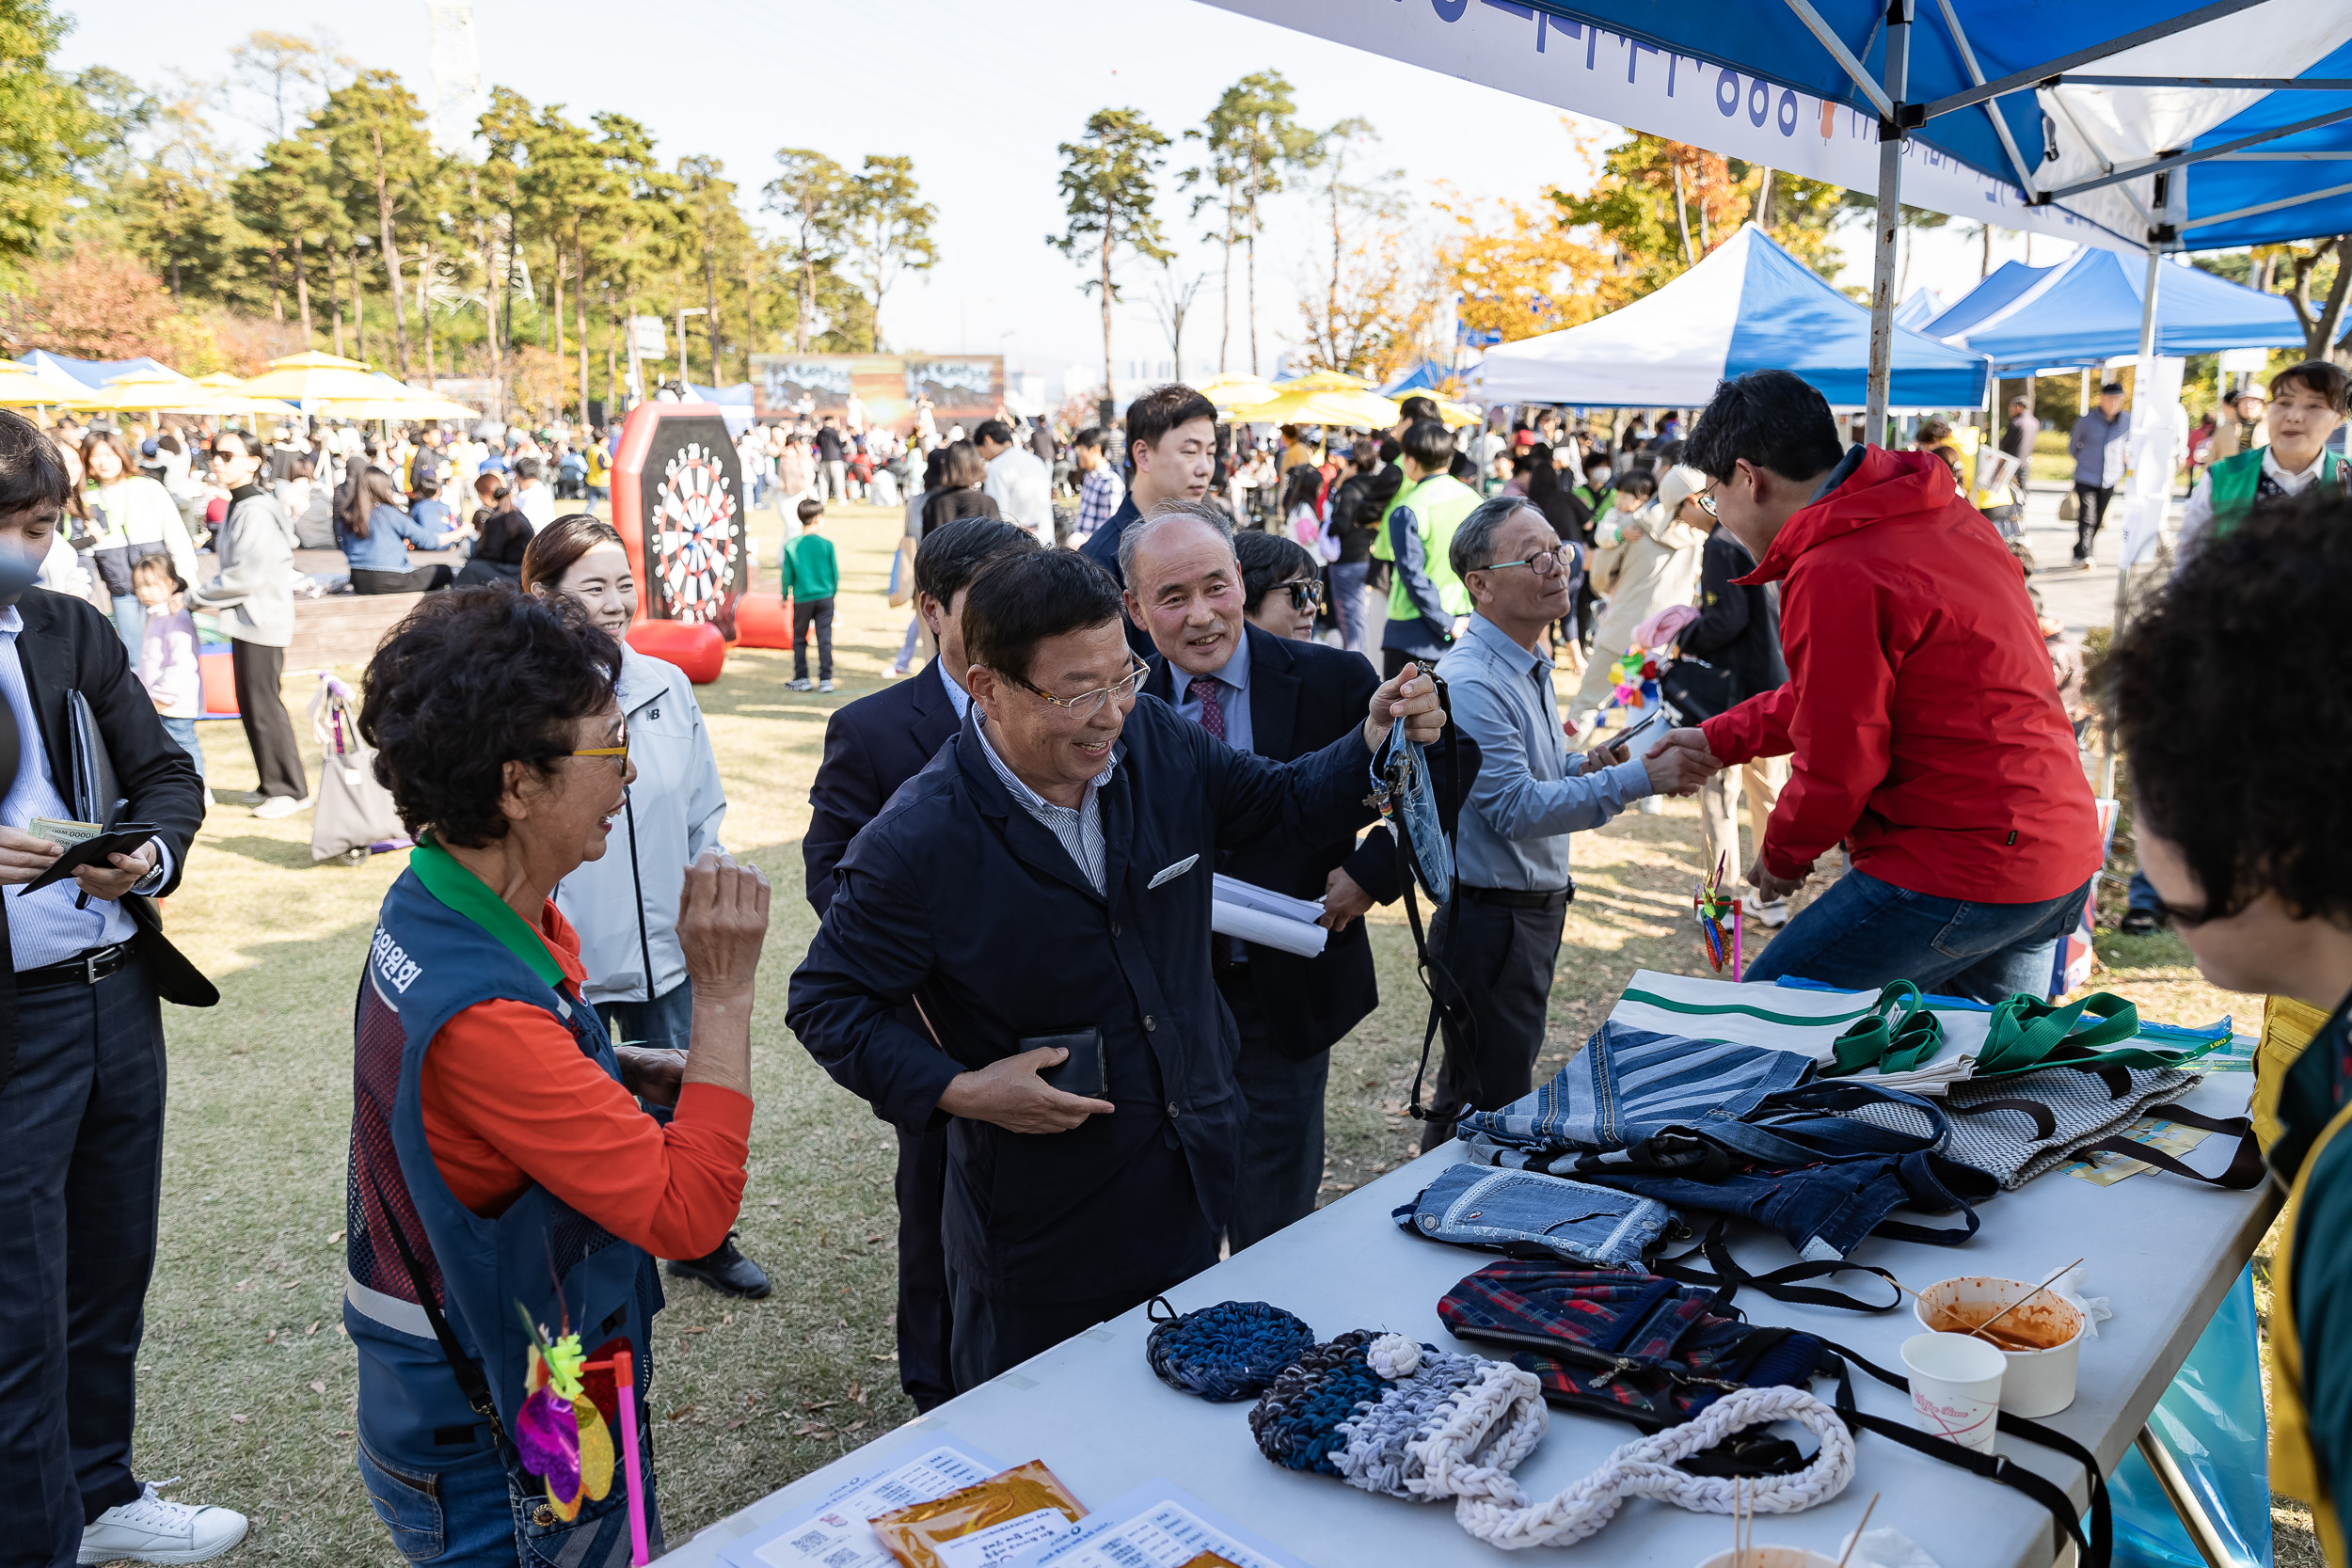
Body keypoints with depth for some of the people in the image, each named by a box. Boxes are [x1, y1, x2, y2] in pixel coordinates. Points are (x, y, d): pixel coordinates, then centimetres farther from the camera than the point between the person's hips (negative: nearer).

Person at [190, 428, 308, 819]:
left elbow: (248, 574, -21)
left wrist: (200, 597, -10)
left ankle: (290, 789, 2)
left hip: (261, 622, -10)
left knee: (264, 706, -6)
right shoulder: (237, 506, 14)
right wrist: (212, 598, 9)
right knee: (251, 706, 14)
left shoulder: (257, 510, -17)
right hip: (246, 621, 10)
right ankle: (273, 785, 22)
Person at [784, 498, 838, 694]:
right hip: (825, 597, 0)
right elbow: (835, 573, 1)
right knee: (825, 639, 3)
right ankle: (825, 680, 3)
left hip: (802, 599, 0)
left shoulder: (791, 545, -5)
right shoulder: (826, 544, -7)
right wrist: (834, 590, 19)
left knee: (799, 639, 12)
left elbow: (787, 575, 0)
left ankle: (801, 679, 14)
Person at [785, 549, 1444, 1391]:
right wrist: (957, 1091, -24)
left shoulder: (1153, 742, -6)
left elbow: (1283, 800, 9)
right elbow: (826, 1002, -12)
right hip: (1040, 1223, -4)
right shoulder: (919, 842, -22)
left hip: (1193, 1186, 5)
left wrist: (1376, 745, -10)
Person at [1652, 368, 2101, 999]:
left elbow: (1837, 766, -17)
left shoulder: (1833, 576, -21)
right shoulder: (1944, 515, 10)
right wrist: (1718, 739, 22)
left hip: (1961, 871, -10)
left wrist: (1781, 855, 3)